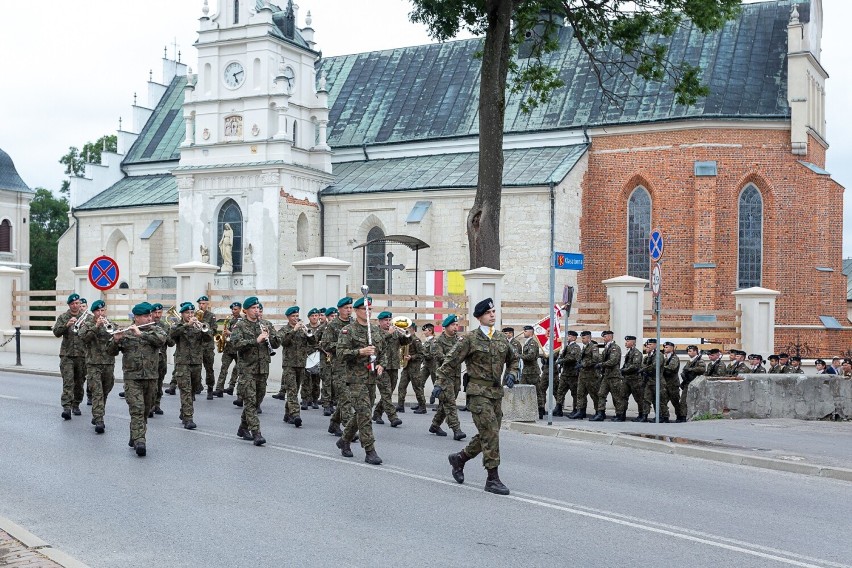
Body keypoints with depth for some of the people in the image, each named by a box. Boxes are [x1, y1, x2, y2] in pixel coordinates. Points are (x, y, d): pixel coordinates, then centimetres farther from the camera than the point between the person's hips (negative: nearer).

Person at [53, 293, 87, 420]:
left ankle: (76, 405, 22)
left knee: (79, 382, 9)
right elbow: (56, 332, -5)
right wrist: (67, 325, -20)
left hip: (82, 354, 2)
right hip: (67, 354, -2)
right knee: (68, 381, -12)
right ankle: (66, 407, -18)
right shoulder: (63, 317, 7)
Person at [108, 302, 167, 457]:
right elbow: (112, 352, 1)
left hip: (151, 378, 3)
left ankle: (134, 438, 29)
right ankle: (139, 442, -21)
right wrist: (116, 340, -20)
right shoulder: (125, 333, 2)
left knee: (145, 411, 13)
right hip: (132, 377, -3)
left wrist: (141, 334, -22)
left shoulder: (156, 330, 6)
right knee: (137, 409, -14)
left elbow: (161, 339, -16)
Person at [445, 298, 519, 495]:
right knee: (490, 433, -11)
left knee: (487, 435, 11)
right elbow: (451, 361, -3)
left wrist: (511, 374, 8)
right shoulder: (470, 339, -6)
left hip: (496, 392, 7)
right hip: (478, 392, -7)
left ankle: (459, 458, 33)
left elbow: (513, 359, 27)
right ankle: (493, 479, -5)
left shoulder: (502, 339, 11)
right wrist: (440, 384, -8)